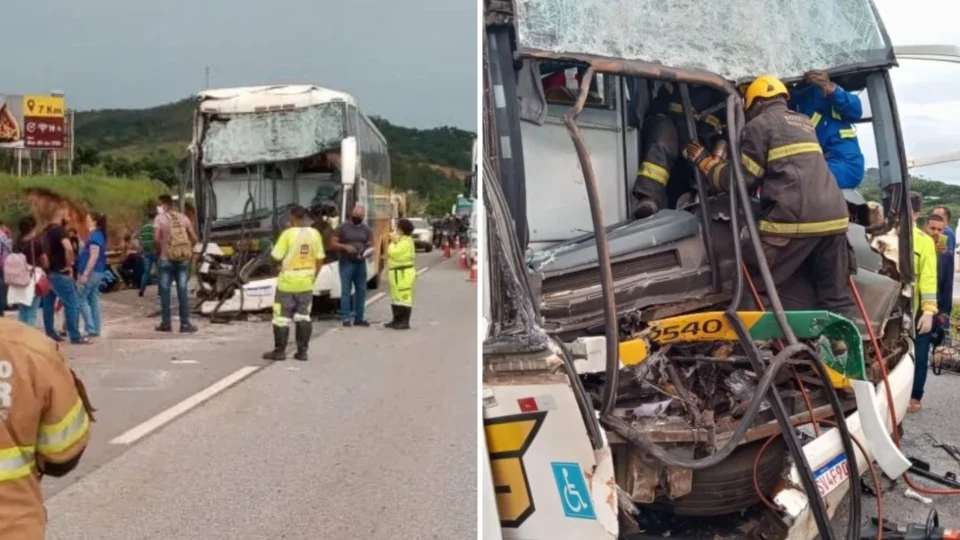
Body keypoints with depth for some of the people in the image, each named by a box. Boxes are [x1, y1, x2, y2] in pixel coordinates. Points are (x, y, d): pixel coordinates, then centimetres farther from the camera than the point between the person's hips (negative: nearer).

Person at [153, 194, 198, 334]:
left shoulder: (159, 218, -4)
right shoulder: (183, 217, 7)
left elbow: (156, 239, -14)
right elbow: (194, 238, 4)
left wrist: (159, 252, 2)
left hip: (166, 259, -3)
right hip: (183, 258, 3)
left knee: (165, 291, 6)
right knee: (182, 291, 4)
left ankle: (166, 323, 9)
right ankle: (185, 324, 3)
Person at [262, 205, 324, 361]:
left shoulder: (288, 234, -15)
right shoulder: (315, 234, 0)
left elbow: (276, 257, -13)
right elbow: (319, 259, 4)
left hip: (287, 283, -4)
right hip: (306, 283, 4)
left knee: (282, 317, 5)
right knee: (303, 317, 11)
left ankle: (279, 351, 9)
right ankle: (302, 352, 12)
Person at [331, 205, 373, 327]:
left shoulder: (366, 230, 11)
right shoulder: (343, 228, 1)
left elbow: (371, 245, 11)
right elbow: (333, 243, -1)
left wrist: (366, 251, -11)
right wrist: (345, 247, -17)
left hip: (361, 263, 4)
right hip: (346, 263, -4)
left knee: (361, 290, 6)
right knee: (346, 290, -6)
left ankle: (358, 318, 13)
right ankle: (345, 318, -6)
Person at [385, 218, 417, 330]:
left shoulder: (405, 242, -16)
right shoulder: (401, 240, 19)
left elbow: (394, 253, -25)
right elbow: (395, 254, 24)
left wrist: (392, 243, -9)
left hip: (404, 273, -11)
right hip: (397, 273, 11)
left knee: (404, 297, -9)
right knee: (396, 297, 15)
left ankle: (405, 322, -9)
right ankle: (397, 320, 21)